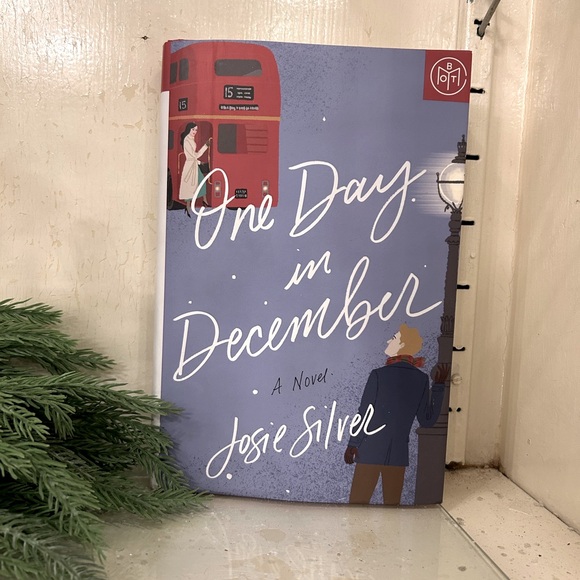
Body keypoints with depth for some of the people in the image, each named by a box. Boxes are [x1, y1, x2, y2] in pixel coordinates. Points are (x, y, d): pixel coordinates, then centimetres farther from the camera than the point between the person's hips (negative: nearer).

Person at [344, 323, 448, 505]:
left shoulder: (379, 375, -12)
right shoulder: (421, 379, -2)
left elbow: (363, 414, -8)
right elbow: (428, 421, 2)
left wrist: (352, 444, 4)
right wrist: (439, 385, 5)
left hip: (370, 451, -3)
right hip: (398, 454, 4)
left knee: (357, 504, 6)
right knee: (392, 505, 13)